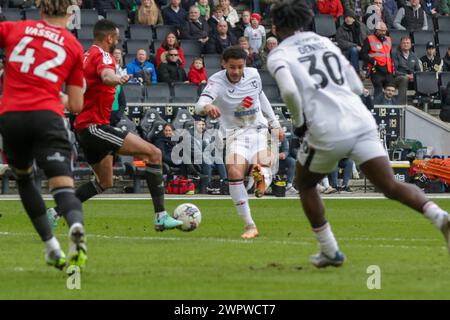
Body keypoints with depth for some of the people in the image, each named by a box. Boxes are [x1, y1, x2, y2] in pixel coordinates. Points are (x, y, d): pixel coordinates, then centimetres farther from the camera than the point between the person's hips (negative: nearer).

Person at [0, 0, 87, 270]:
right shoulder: (74, 46, 13)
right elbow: (76, 105, 14)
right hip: (48, 116, -1)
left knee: (23, 177, 25)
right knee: (63, 187, -7)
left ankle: (51, 247, 18)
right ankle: (76, 227, -41)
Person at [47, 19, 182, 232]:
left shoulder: (86, 56, 16)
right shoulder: (102, 55, -12)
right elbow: (106, 74, -37)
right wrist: (118, 79, -58)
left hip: (84, 127, 10)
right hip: (95, 125, -10)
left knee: (104, 182, 25)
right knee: (153, 153, -14)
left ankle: (55, 212, 20)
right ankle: (161, 217, -19)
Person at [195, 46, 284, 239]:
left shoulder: (253, 75, -4)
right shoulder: (217, 82, -17)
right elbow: (199, 105, -36)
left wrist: (275, 124, 23)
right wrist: (207, 107, -61)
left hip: (258, 129, 3)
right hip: (235, 133, -3)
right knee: (234, 172, -23)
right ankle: (249, 226, -17)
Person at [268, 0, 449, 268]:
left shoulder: (279, 56, 5)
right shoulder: (325, 43, 21)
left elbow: (289, 91, -16)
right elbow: (357, 87, 21)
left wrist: (299, 121, 1)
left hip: (327, 133, -4)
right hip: (362, 123, 4)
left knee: (306, 185, 24)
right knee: (391, 187, -2)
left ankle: (330, 252, 22)